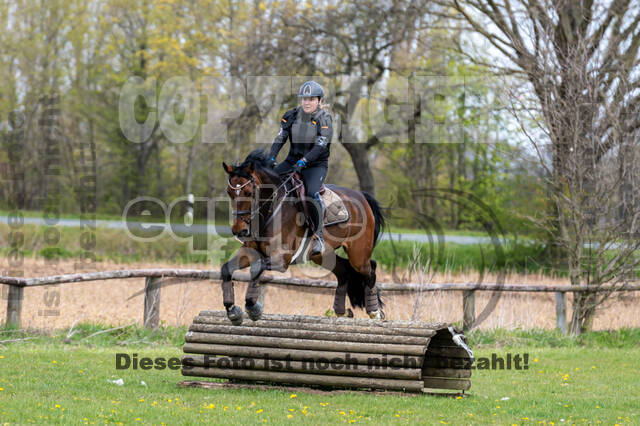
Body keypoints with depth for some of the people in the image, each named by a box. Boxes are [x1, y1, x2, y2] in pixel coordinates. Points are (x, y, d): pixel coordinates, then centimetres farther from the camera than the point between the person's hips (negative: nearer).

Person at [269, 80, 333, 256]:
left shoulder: (324, 119, -10)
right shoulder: (292, 116, 2)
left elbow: (320, 146, -21)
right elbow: (280, 138, -4)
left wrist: (303, 161, -34)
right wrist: (270, 158, -20)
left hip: (316, 164, -5)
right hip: (293, 161, 5)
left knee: (312, 193, -31)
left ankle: (318, 236, -18)